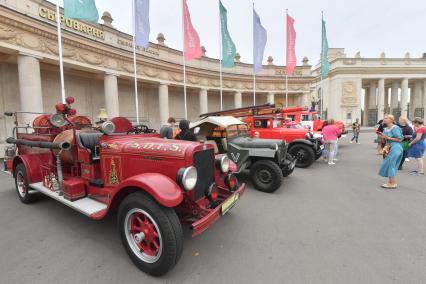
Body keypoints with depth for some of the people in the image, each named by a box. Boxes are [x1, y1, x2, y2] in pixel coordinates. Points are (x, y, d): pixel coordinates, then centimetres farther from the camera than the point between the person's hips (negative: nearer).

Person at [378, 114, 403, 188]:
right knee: (389, 164, 12)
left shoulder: (395, 128, -11)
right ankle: (391, 181, 23)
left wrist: (388, 138, -18)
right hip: (389, 148, 9)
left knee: (390, 164, -7)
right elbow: (384, 140, 16)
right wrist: (381, 136, -2)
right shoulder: (385, 129, 12)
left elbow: (399, 139, -13)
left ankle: (393, 183, 1)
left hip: (395, 148, -9)